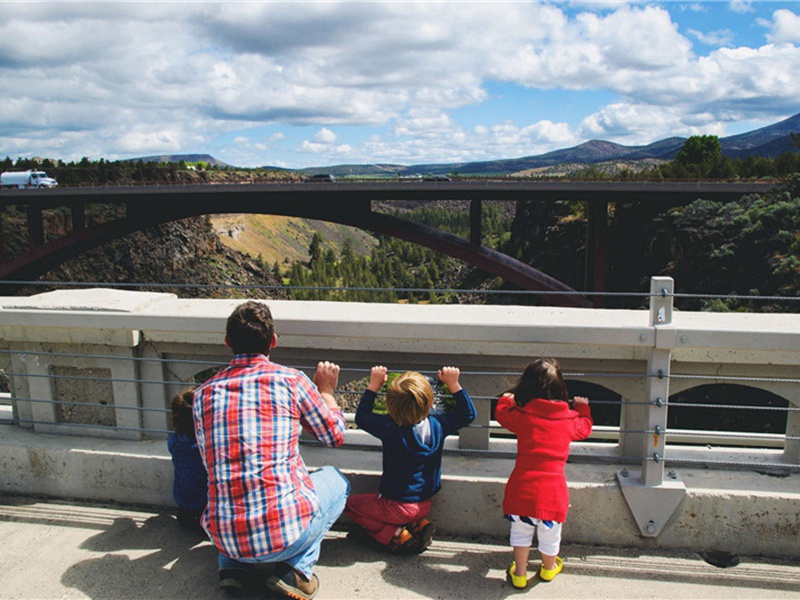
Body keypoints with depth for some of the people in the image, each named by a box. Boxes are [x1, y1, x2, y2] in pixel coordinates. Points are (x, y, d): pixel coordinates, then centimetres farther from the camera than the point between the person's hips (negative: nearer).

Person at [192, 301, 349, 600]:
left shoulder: (203, 393, 4)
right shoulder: (291, 380, -5)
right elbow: (336, 435, 9)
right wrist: (326, 390, 27)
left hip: (224, 537, 4)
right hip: (286, 533, -4)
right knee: (335, 479, 25)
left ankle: (232, 566, 15)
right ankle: (296, 567, 7)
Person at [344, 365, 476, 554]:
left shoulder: (389, 427, -22)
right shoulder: (437, 425, -14)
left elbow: (361, 417, -3)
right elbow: (468, 414, 3)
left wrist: (374, 384, 0)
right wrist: (453, 383, 2)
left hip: (397, 506, -5)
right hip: (424, 505, 6)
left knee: (350, 503, 12)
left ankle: (396, 536, -1)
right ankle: (417, 525, 8)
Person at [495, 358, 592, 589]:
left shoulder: (522, 414, -6)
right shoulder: (569, 418, -1)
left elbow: (501, 413, 13)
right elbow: (584, 428, 21)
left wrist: (506, 399, 33)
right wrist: (583, 408, 39)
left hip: (523, 485, -1)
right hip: (553, 487, 1)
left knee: (521, 530, 19)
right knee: (549, 533, 21)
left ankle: (519, 573, 33)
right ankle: (548, 568, 44)